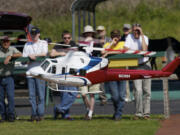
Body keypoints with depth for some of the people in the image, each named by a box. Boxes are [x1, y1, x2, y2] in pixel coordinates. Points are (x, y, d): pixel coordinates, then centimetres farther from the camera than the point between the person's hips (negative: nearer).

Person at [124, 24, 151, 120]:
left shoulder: (144, 38, -1)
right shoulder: (130, 37, 0)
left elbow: (144, 49, -19)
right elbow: (125, 50, -8)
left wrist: (142, 35, -16)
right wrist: (137, 51, -11)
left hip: (145, 65, 1)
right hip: (135, 67, -1)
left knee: (147, 90, 0)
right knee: (138, 90, -12)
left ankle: (146, 113, 6)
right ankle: (138, 113, -6)